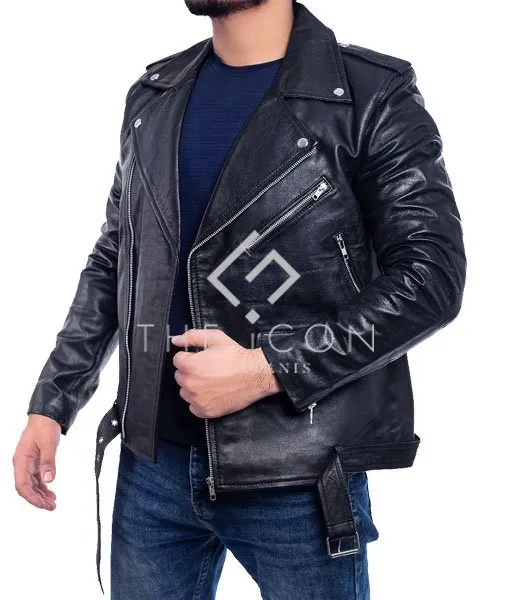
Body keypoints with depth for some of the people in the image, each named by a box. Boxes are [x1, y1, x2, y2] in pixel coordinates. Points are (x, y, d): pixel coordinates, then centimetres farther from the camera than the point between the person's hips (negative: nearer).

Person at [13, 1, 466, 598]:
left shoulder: (373, 96, -8)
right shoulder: (152, 96, 9)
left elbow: (432, 276, -12)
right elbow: (112, 264, 14)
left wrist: (268, 370, -18)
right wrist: (50, 405, 9)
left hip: (300, 476, -4)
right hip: (152, 463, 5)